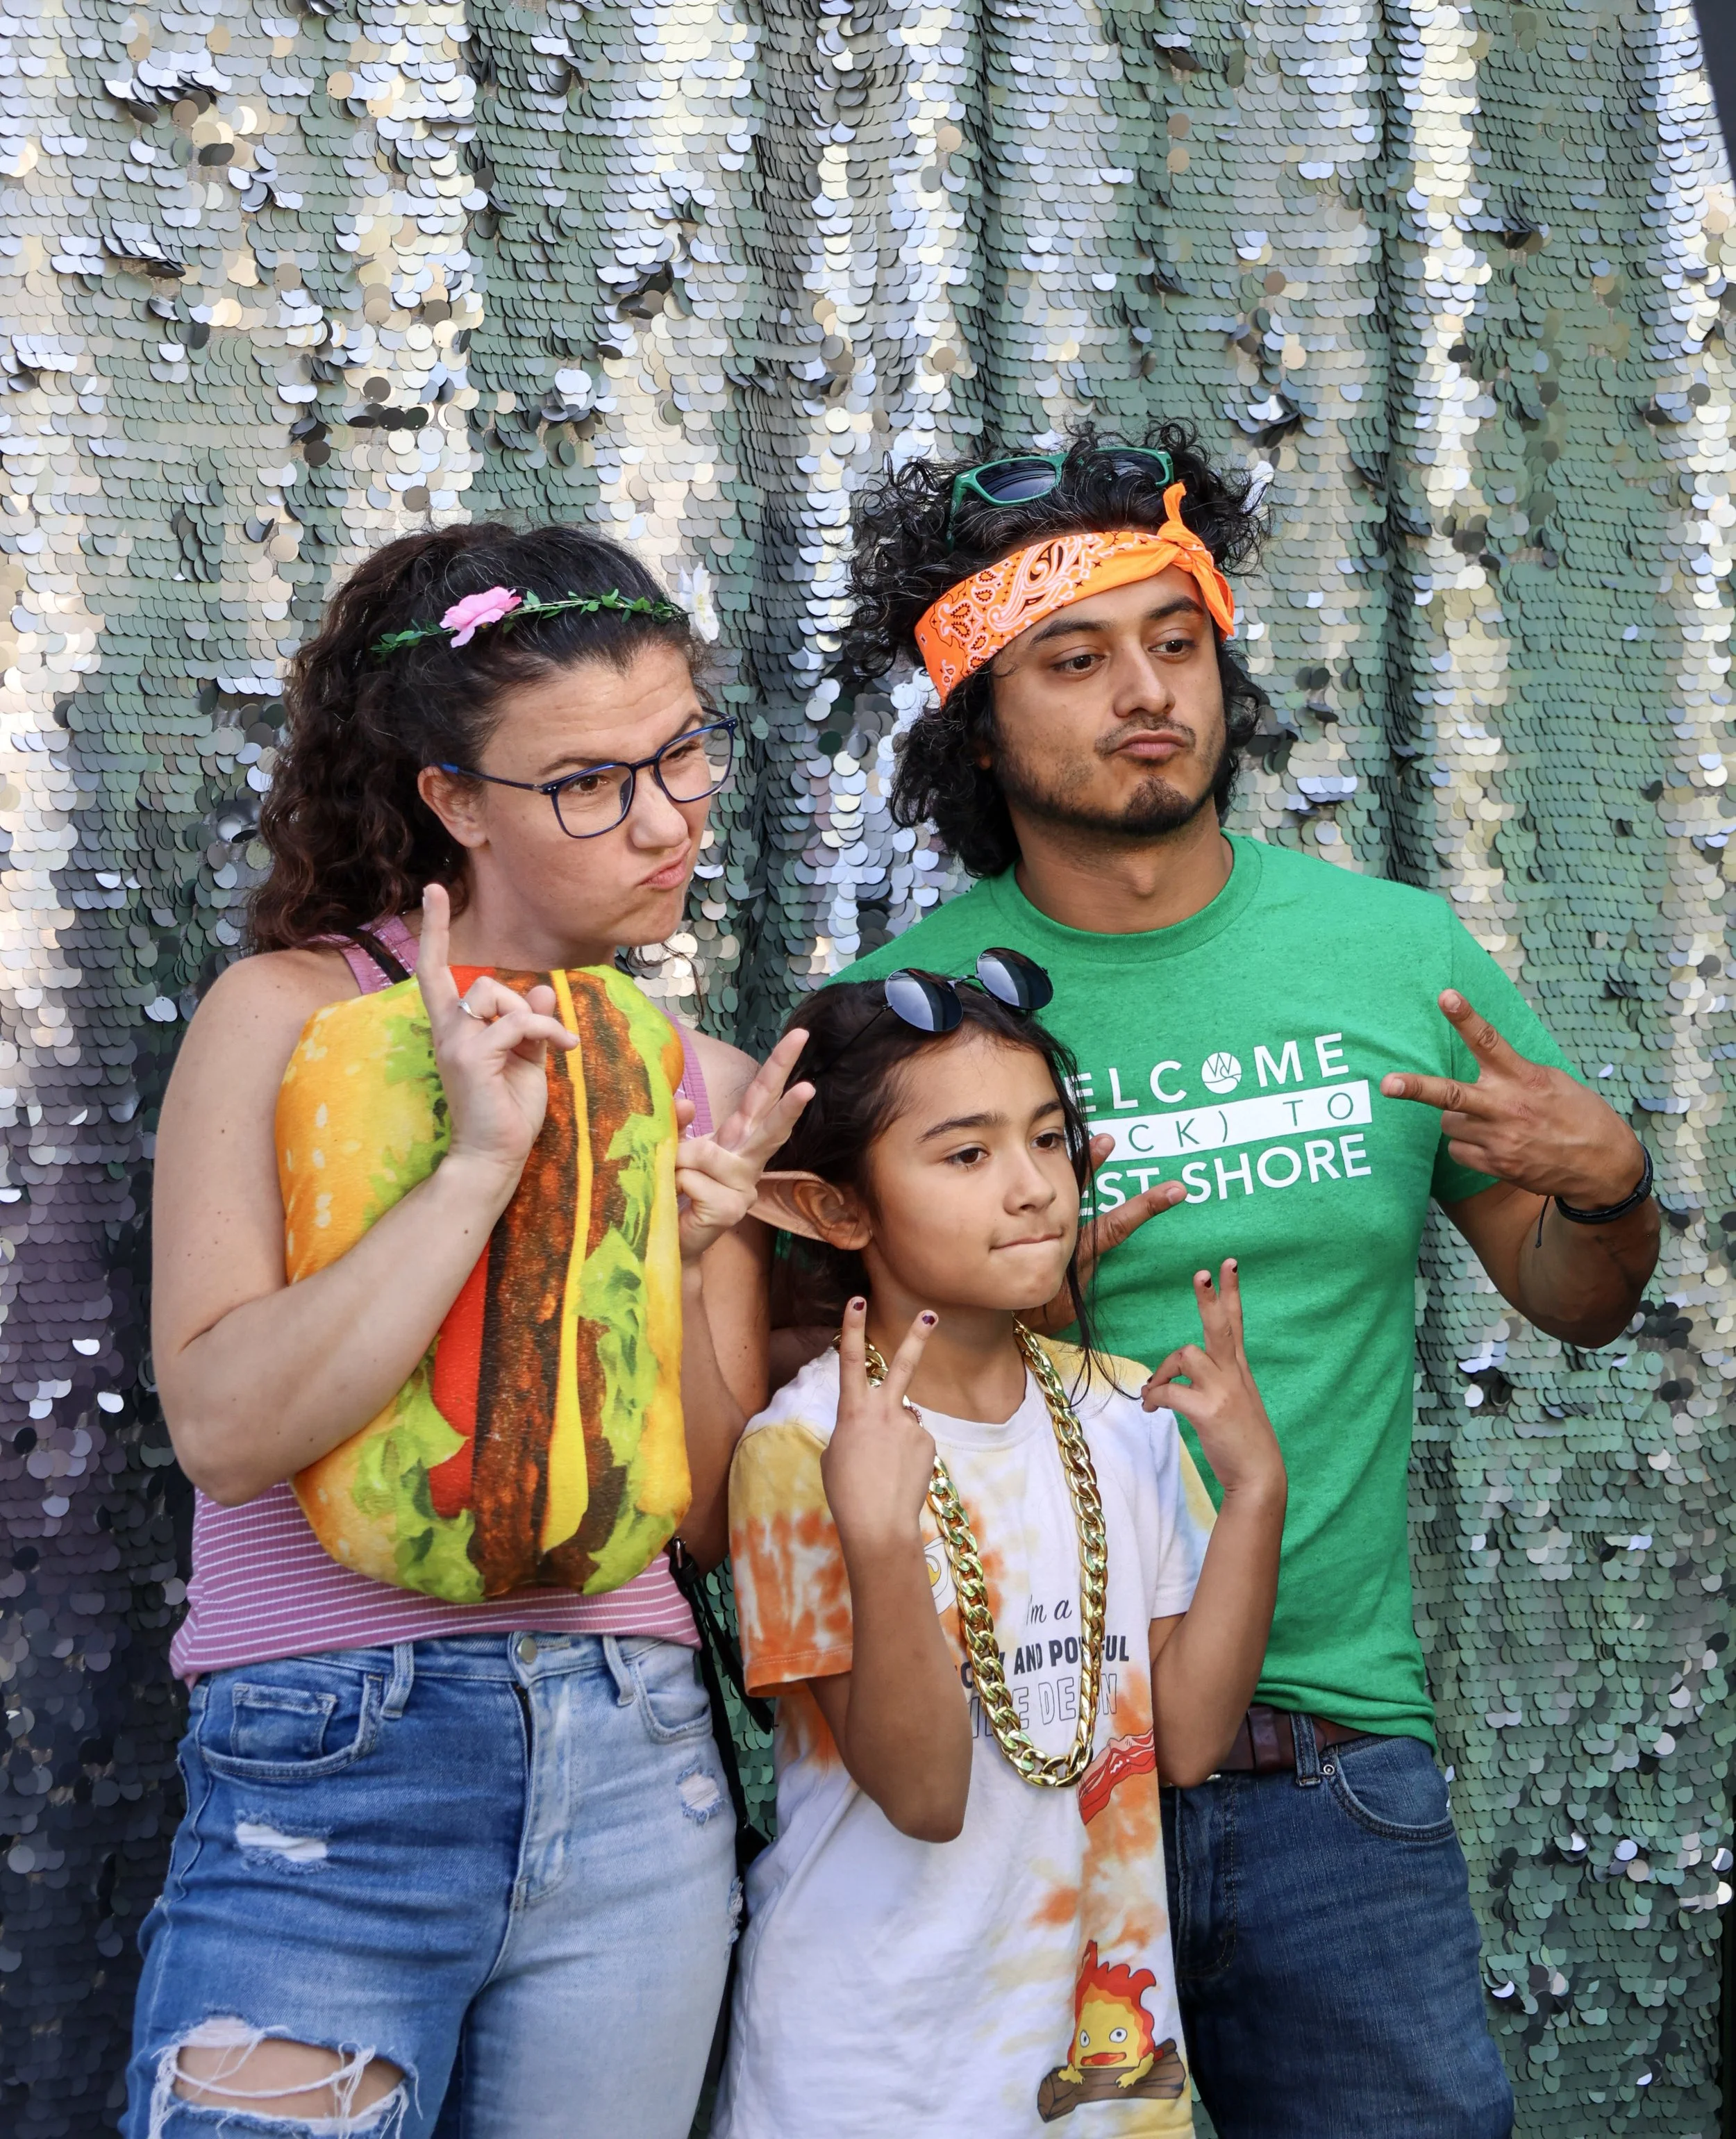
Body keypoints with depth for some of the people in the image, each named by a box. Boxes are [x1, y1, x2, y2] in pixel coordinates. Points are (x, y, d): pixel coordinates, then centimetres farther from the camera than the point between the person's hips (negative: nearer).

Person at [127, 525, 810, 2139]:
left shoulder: (714, 1093, 8)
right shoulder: (294, 1016, -5)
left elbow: (715, 1523, 6)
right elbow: (222, 1426, -16)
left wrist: (676, 1270, -10)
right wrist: (478, 1168, -20)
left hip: (638, 1780, 4)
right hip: (335, 1774, -4)